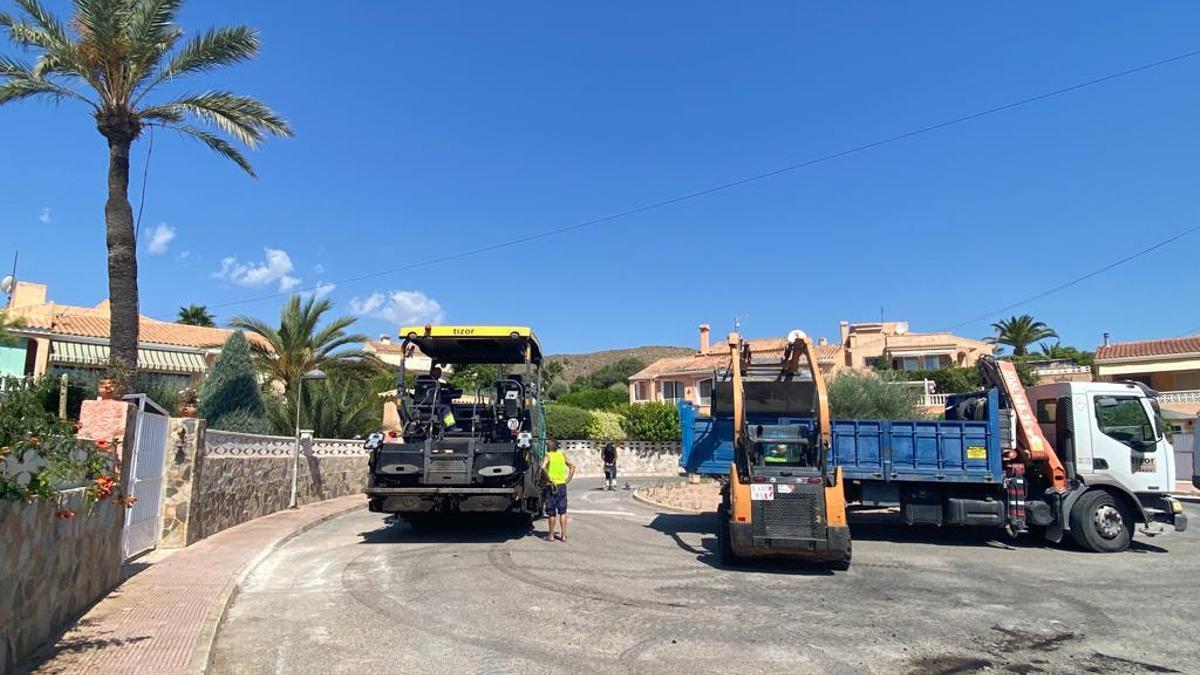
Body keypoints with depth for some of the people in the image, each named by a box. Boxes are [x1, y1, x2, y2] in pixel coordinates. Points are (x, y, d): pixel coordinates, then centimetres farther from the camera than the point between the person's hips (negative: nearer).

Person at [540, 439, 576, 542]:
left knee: (551, 512, 6)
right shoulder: (562, 455, 7)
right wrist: (568, 479, 7)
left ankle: (551, 535, 13)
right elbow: (572, 465, 9)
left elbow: (543, 467, -25)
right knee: (562, 511, 9)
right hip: (562, 485, 4)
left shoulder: (548, 456, -8)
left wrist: (549, 479, -16)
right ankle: (563, 535, 9)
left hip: (552, 486, -4)